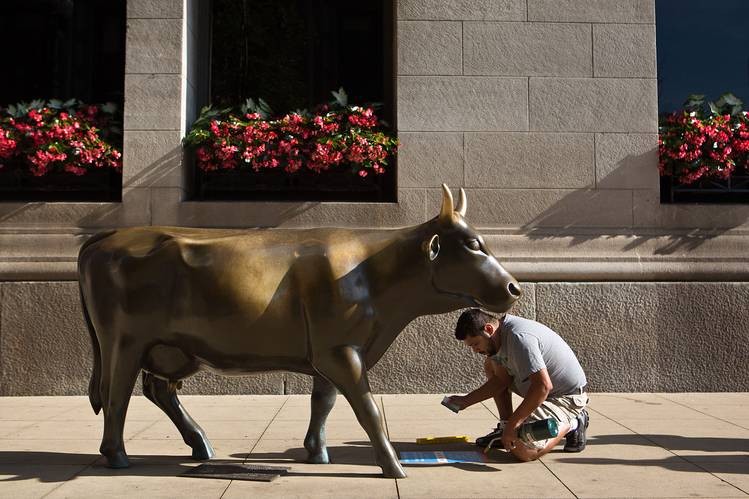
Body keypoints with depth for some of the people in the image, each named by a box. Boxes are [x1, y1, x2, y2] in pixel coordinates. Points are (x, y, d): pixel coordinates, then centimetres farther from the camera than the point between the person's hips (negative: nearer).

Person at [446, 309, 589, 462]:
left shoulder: (519, 337, -30)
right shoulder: (503, 334, 0)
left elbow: (543, 386, -35)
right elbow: (502, 380, 9)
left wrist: (513, 424, -30)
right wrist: (465, 400, 5)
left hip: (567, 397, -10)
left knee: (521, 450, -25)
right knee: (491, 365, 11)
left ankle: (571, 424, -1)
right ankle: (506, 430, 15)